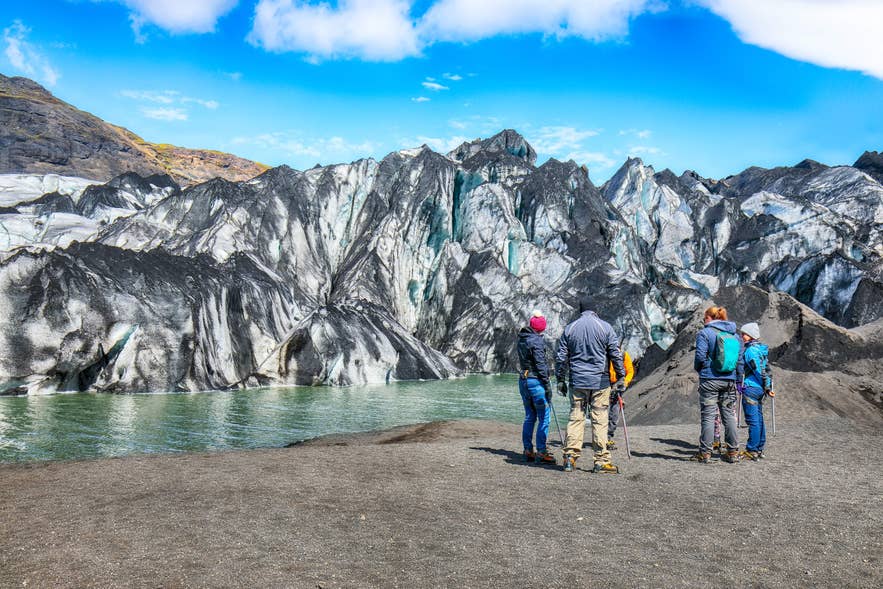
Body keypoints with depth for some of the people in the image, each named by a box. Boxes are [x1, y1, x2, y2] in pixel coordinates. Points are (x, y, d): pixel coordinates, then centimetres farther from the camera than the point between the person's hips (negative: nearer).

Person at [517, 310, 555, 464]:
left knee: (529, 417, 14)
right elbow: (540, 364, -16)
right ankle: (541, 452, -2)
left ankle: (528, 450, 17)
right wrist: (547, 385, -14)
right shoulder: (536, 341, -15)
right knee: (544, 418, -2)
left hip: (523, 380, 8)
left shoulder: (521, 339, 8)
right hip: (536, 381, -8)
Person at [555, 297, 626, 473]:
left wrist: (560, 380, 14)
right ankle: (601, 461, 3)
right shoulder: (605, 327, -1)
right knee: (600, 419, 1)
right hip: (600, 381, -2)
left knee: (575, 417, 7)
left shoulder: (569, 329, 6)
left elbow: (561, 357, 7)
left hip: (577, 382, 2)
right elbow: (616, 354, -3)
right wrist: (621, 377, 3)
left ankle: (570, 456, 1)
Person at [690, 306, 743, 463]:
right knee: (729, 415, 11)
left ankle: (705, 453, 2)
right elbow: (740, 360, 10)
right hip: (729, 380, 5)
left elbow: (700, 356, -13)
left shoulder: (705, 333, -7)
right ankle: (733, 452, 14)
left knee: (708, 416, -1)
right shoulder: (734, 335, 12)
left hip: (710, 379, -5)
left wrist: (698, 369, 6)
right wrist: (737, 377, 16)